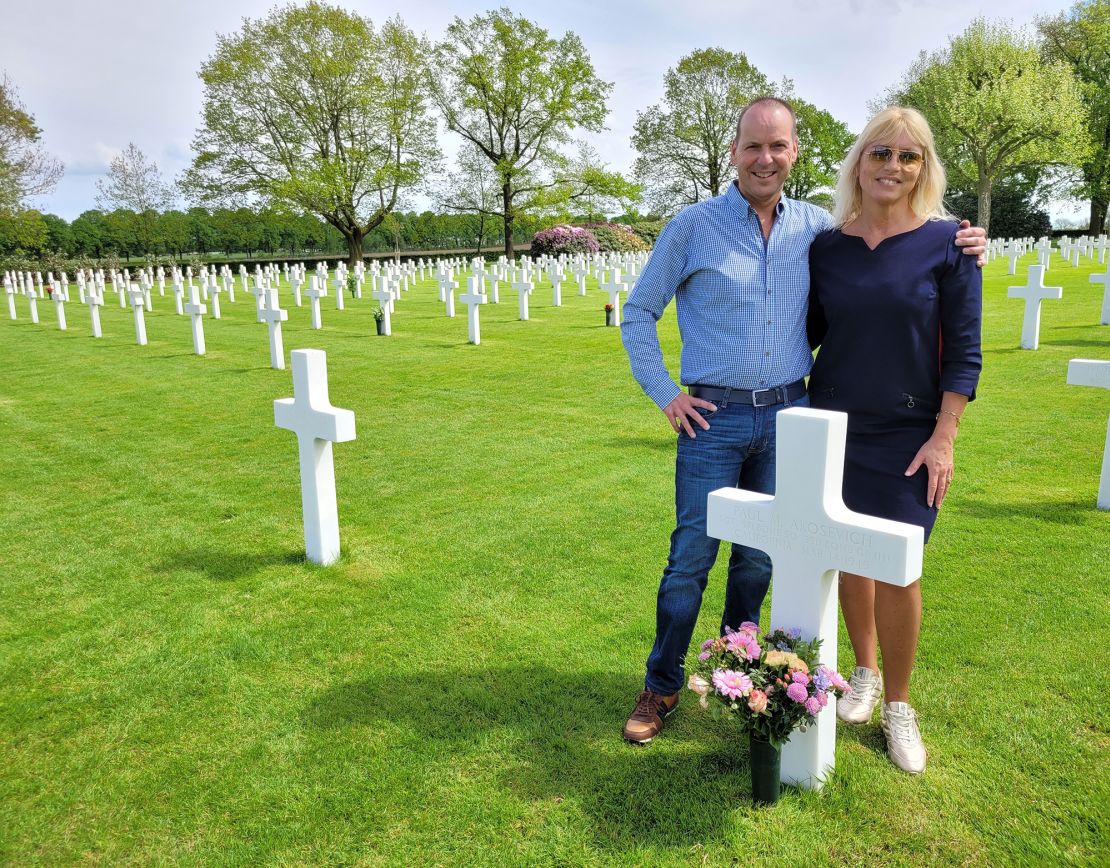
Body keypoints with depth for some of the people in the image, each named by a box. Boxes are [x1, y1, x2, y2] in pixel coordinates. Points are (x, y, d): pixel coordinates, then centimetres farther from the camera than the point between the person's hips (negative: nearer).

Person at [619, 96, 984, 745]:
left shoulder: (816, 226, 6)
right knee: (691, 557, 2)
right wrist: (664, 394, -4)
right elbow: (638, 313, 3)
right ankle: (662, 687, 19)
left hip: (787, 415, 3)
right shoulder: (694, 226, -3)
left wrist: (955, 244, 3)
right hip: (714, 419, -3)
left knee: (759, 557, 14)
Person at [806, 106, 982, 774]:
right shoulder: (827, 246, 3)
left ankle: (899, 705, 20)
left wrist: (944, 438, -9)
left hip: (908, 434, -2)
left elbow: (963, 351, -4)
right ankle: (866, 672, 34)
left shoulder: (947, 242, -4)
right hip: (834, 426, 3)